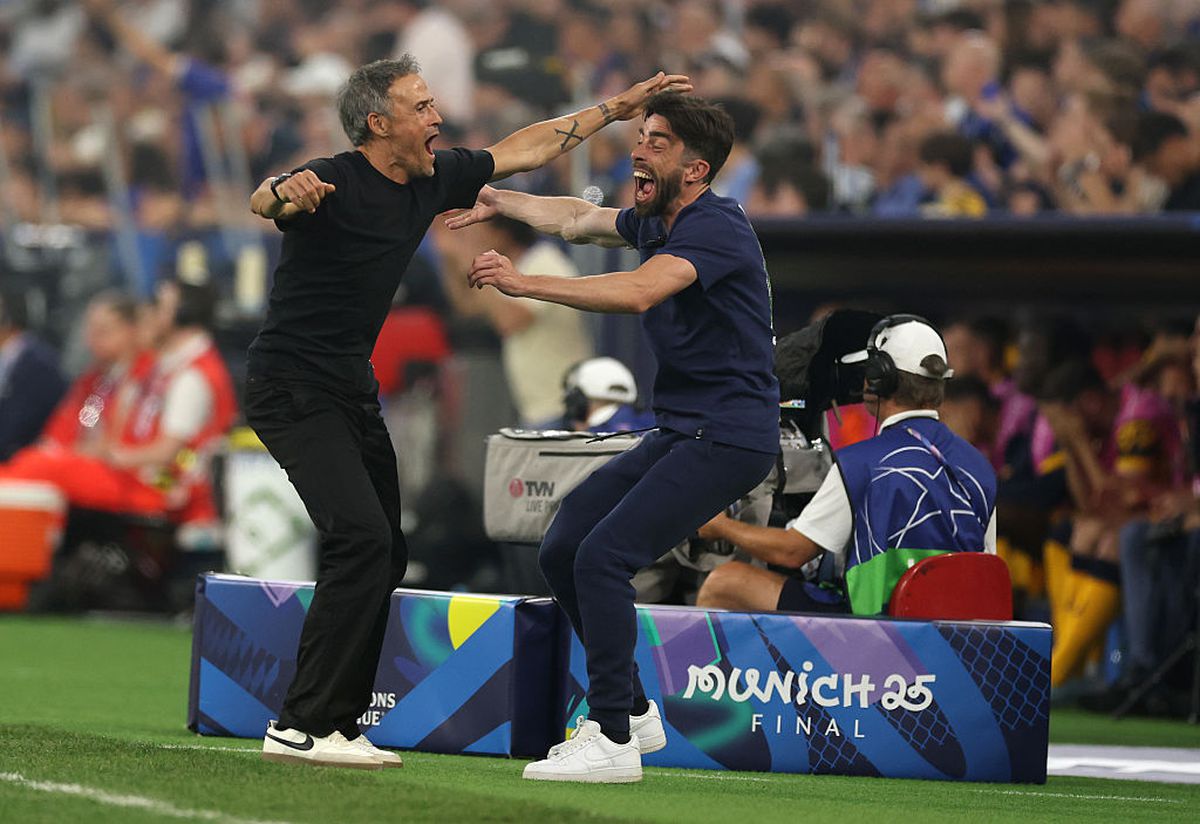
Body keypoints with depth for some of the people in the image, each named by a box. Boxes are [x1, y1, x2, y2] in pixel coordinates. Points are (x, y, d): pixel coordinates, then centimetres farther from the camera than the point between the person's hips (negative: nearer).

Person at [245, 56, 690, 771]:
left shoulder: (434, 179, 4)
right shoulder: (333, 182, -20)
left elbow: (524, 149, 19)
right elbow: (263, 202, -42)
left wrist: (618, 108, 21)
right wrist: (284, 194, -66)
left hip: (354, 390, 10)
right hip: (293, 386, -9)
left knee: (384, 554, 10)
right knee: (362, 539, -22)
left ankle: (336, 723, 16)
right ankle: (302, 727, -22)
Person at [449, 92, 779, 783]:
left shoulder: (716, 226, -18)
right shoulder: (658, 222, 12)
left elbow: (638, 291, -34)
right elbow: (580, 220, 32)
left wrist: (526, 283, -35)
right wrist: (500, 201, 37)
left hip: (728, 436, -10)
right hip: (678, 433, 10)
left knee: (602, 557, -20)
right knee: (562, 550, 7)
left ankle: (613, 739, -15)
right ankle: (634, 711, 17)